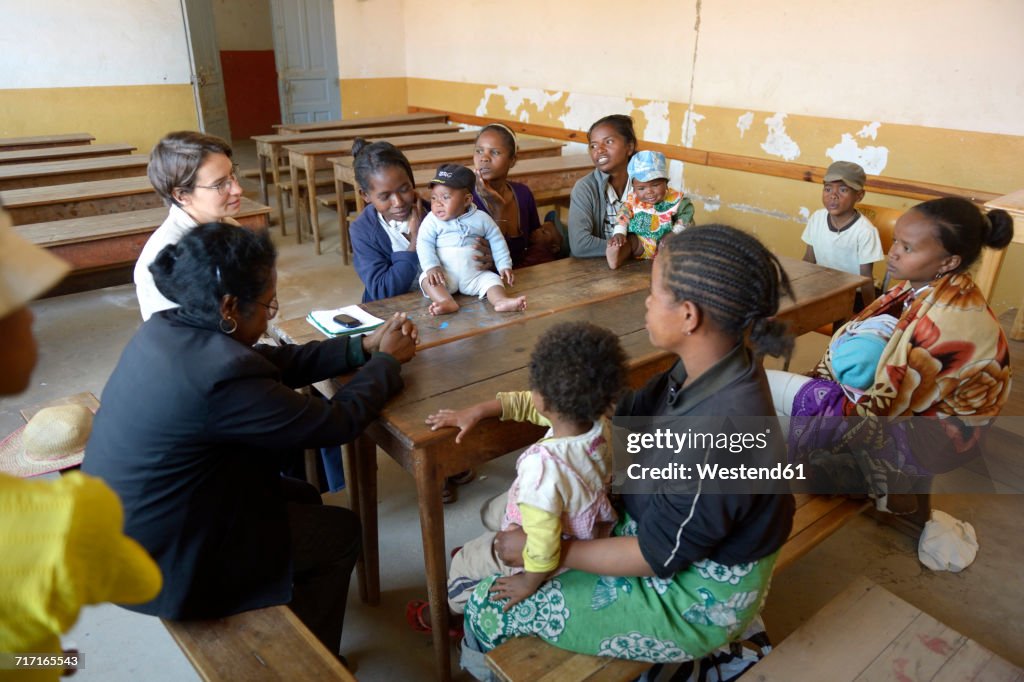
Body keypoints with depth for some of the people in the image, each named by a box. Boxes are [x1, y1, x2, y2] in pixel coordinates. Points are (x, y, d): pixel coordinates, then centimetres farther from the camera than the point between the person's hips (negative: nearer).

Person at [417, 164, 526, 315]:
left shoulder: (481, 218, 4)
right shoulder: (431, 220, 0)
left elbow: (497, 242, 10)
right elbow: (424, 244, -8)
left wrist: (504, 266, 2)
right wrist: (432, 267, -24)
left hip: (474, 275, 1)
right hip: (443, 275, -1)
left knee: (492, 278, -21)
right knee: (427, 278, -28)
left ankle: (500, 300, -46)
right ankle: (446, 302, -49)